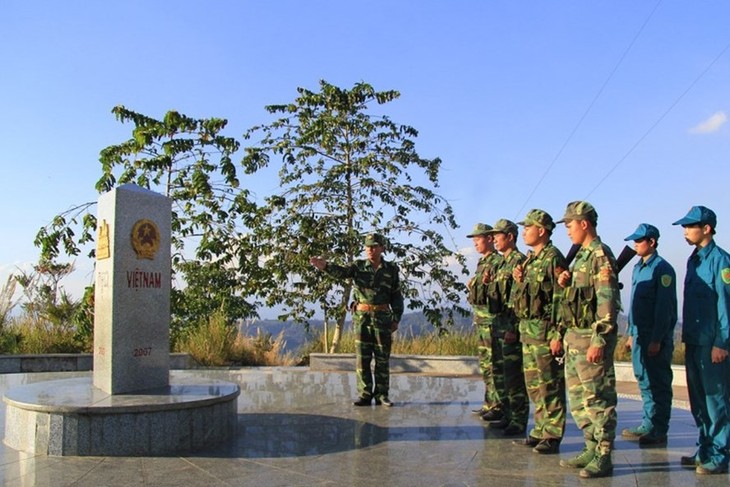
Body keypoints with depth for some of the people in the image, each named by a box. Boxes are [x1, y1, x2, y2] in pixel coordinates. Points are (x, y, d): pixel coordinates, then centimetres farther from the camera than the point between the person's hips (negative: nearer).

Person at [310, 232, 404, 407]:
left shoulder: (391, 269, 3)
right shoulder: (359, 266, 4)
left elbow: (397, 296, 7)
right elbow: (342, 272, -15)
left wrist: (396, 319, 0)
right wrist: (325, 266, -35)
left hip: (382, 317, 0)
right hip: (361, 316, 1)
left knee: (382, 358, 3)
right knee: (362, 357, 2)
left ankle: (382, 394, 11)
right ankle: (365, 395, 9)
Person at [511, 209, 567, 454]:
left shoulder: (553, 259, -11)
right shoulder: (529, 260, 16)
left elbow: (561, 299, -17)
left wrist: (557, 335, -21)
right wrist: (519, 281, 2)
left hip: (545, 331, -9)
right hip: (527, 329, 9)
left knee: (550, 385, -3)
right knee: (534, 385, 13)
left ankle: (552, 436, 5)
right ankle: (540, 431, 22)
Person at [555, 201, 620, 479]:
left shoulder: (600, 255, -13)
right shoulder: (582, 255, 16)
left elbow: (607, 301, -20)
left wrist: (599, 341, -23)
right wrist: (566, 283, 4)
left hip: (591, 337, -10)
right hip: (574, 336, 10)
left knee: (598, 398, -3)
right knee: (578, 397, 14)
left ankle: (603, 457, 5)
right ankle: (591, 449, 24)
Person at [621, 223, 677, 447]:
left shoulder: (662, 269, -12)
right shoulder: (638, 268, 14)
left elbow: (664, 307, -17)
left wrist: (657, 339, -20)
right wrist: (631, 333, 18)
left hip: (656, 336, -8)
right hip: (640, 334, 8)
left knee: (658, 384, -1)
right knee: (644, 381, 13)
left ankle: (659, 431, 6)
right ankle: (648, 425, 22)